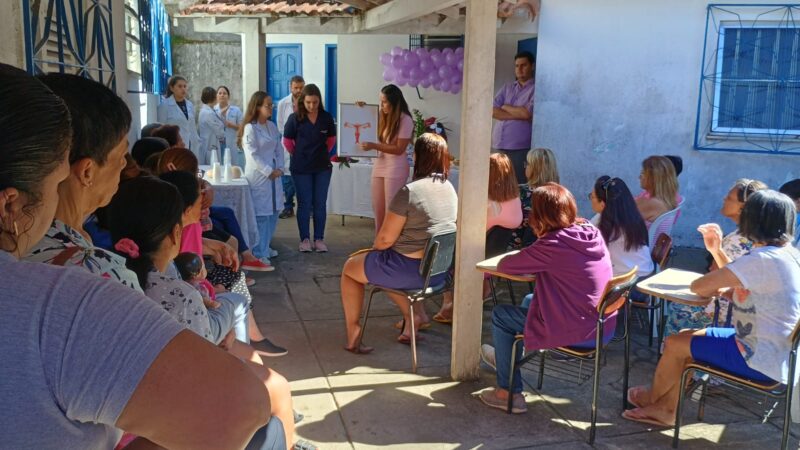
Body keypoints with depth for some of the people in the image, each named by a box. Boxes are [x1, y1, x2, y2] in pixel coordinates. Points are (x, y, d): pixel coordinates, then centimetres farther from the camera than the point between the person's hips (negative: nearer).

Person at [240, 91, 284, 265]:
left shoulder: (272, 126, 13)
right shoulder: (250, 128, -9)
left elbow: (279, 149, 14)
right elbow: (252, 155, -14)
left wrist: (279, 168, -1)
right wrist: (269, 171, -14)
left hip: (274, 175, 7)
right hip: (258, 177, -7)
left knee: (273, 213, 10)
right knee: (261, 216, -7)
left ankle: (264, 248, 24)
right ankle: (259, 254, -1)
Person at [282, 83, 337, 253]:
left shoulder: (326, 118, -3)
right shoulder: (295, 118, -8)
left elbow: (331, 139, 12)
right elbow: (287, 141, 2)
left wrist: (323, 153, 10)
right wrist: (298, 155, 7)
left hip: (322, 167, 2)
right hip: (301, 168, -2)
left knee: (320, 203, 6)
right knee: (304, 204, 4)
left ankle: (319, 239, 14)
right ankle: (305, 239, 13)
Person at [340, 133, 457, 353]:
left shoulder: (409, 191, -20)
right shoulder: (449, 188, 3)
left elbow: (386, 239, -16)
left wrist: (373, 250, 7)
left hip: (411, 270, -7)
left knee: (350, 267, 17)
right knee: (387, 266, 33)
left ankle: (353, 333, 17)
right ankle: (414, 314, 18)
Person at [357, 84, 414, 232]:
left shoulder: (405, 120, -13)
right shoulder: (382, 115, 4)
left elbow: (399, 149, -17)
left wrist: (373, 146, -21)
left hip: (395, 169, -7)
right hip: (379, 166, 7)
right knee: (378, 209, 11)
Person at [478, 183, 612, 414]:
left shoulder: (552, 244, -21)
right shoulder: (592, 233, 1)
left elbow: (504, 265, -13)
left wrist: (525, 256, 8)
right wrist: (532, 256, 5)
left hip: (578, 334, -8)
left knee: (500, 315, 10)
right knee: (530, 300, 28)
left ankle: (509, 393, 18)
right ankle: (507, 357, 48)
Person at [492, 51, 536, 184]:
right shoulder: (507, 87, 16)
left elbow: (526, 113, -15)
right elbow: (492, 111, 5)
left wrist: (505, 107, 2)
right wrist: (517, 114, -7)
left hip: (520, 149, -5)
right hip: (498, 146, 5)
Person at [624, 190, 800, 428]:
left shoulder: (762, 260, -25)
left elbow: (697, 286, -23)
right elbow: (740, 285, 15)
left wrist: (712, 289, 0)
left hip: (762, 361, -9)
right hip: (778, 353, 9)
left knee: (675, 344, 2)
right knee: (685, 336, 14)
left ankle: (652, 398, 28)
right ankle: (666, 409, 20)